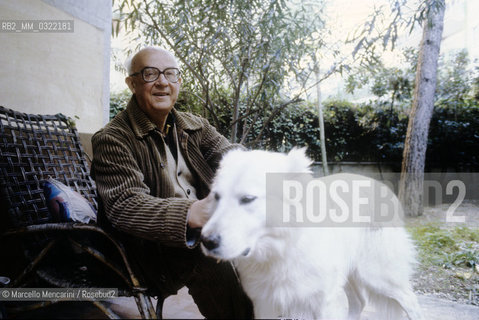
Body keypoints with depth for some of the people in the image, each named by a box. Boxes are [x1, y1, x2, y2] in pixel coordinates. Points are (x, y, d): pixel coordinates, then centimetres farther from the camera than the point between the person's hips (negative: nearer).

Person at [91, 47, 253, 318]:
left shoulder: (196, 126, 16)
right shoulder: (112, 140, -3)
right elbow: (123, 206, -19)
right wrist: (191, 213, -36)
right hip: (158, 243, -5)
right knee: (220, 266, -34)